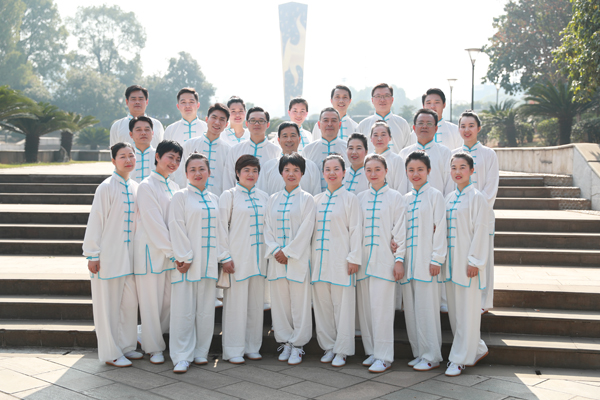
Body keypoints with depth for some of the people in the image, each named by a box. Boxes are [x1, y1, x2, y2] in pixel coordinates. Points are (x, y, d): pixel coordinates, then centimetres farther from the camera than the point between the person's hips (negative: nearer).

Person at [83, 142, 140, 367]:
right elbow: (95, 222, -10)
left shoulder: (135, 188, 9)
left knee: (130, 302, 12)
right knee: (108, 305, 3)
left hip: (130, 256, 6)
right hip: (109, 256, -6)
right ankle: (110, 353, 13)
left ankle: (126, 346, 27)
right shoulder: (106, 188, -10)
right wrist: (92, 255, -11)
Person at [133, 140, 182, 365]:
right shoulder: (146, 186, -7)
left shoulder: (174, 187, 14)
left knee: (169, 300, 6)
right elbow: (153, 222, -12)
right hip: (151, 251, -6)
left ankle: (152, 337, 24)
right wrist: (171, 251, -12)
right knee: (151, 302, 2)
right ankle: (154, 348, 14)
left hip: (171, 252, 7)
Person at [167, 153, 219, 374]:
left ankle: (200, 352, 20)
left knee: (205, 310, 8)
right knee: (184, 310, -3)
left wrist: (220, 258, 7)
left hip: (208, 262, 5)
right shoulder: (180, 196, -1)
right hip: (186, 262, -4)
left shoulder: (214, 199, 13)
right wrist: (184, 258, -12)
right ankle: (182, 357, 4)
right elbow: (176, 228, -7)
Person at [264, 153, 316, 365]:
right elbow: (268, 228, 9)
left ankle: (297, 345, 9)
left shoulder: (306, 199, 0)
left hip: (298, 258, -4)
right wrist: (275, 250, -5)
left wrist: (288, 252, -11)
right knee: (279, 302, 7)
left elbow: (305, 230, -7)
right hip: (277, 259, 4)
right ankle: (286, 342, 19)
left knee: (299, 302, -1)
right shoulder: (273, 199, 12)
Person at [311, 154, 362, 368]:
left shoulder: (350, 198, 1)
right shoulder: (316, 199, 13)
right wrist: (309, 257, 11)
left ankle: (341, 350, 8)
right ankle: (328, 347, 20)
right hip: (319, 259, 5)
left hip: (341, 260, -4)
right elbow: (311, 229, 16)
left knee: (342, 305, -2)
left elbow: (355, 230, -3)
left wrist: (354, 258, -8)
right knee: (322, 304, 7)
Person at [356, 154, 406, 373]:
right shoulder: (360, 198, 12)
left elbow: (400, 231, -1)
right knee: (365, 308, 7)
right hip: (363, 260, 4)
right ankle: (371, 351, 19)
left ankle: (384, 356, 2)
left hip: (384, 260, -4)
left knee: (382, 309, -6)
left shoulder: (395, 197, 2)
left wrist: (399, 259, -6)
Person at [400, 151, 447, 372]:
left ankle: (431, 357, 7)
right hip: (408, 261, 6)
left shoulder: (435, 195, -2)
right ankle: (419, 354, 19)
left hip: (426, 261, -6)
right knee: (411, 309, 8)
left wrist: (437, 259, -12)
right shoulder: (405, 199, 15)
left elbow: (439, 228, -7)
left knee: (427, 308, -3)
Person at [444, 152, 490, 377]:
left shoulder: (477, 198, -7)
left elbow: (480, 231, -11)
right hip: (451, 261, 7)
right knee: (454, 310, 11)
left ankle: (459, 359, 6)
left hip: (468, 262, -7)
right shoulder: (449, 198, 13)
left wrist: (475, 261, -14)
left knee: (467, 311, -1)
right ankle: (477, 349, 27)